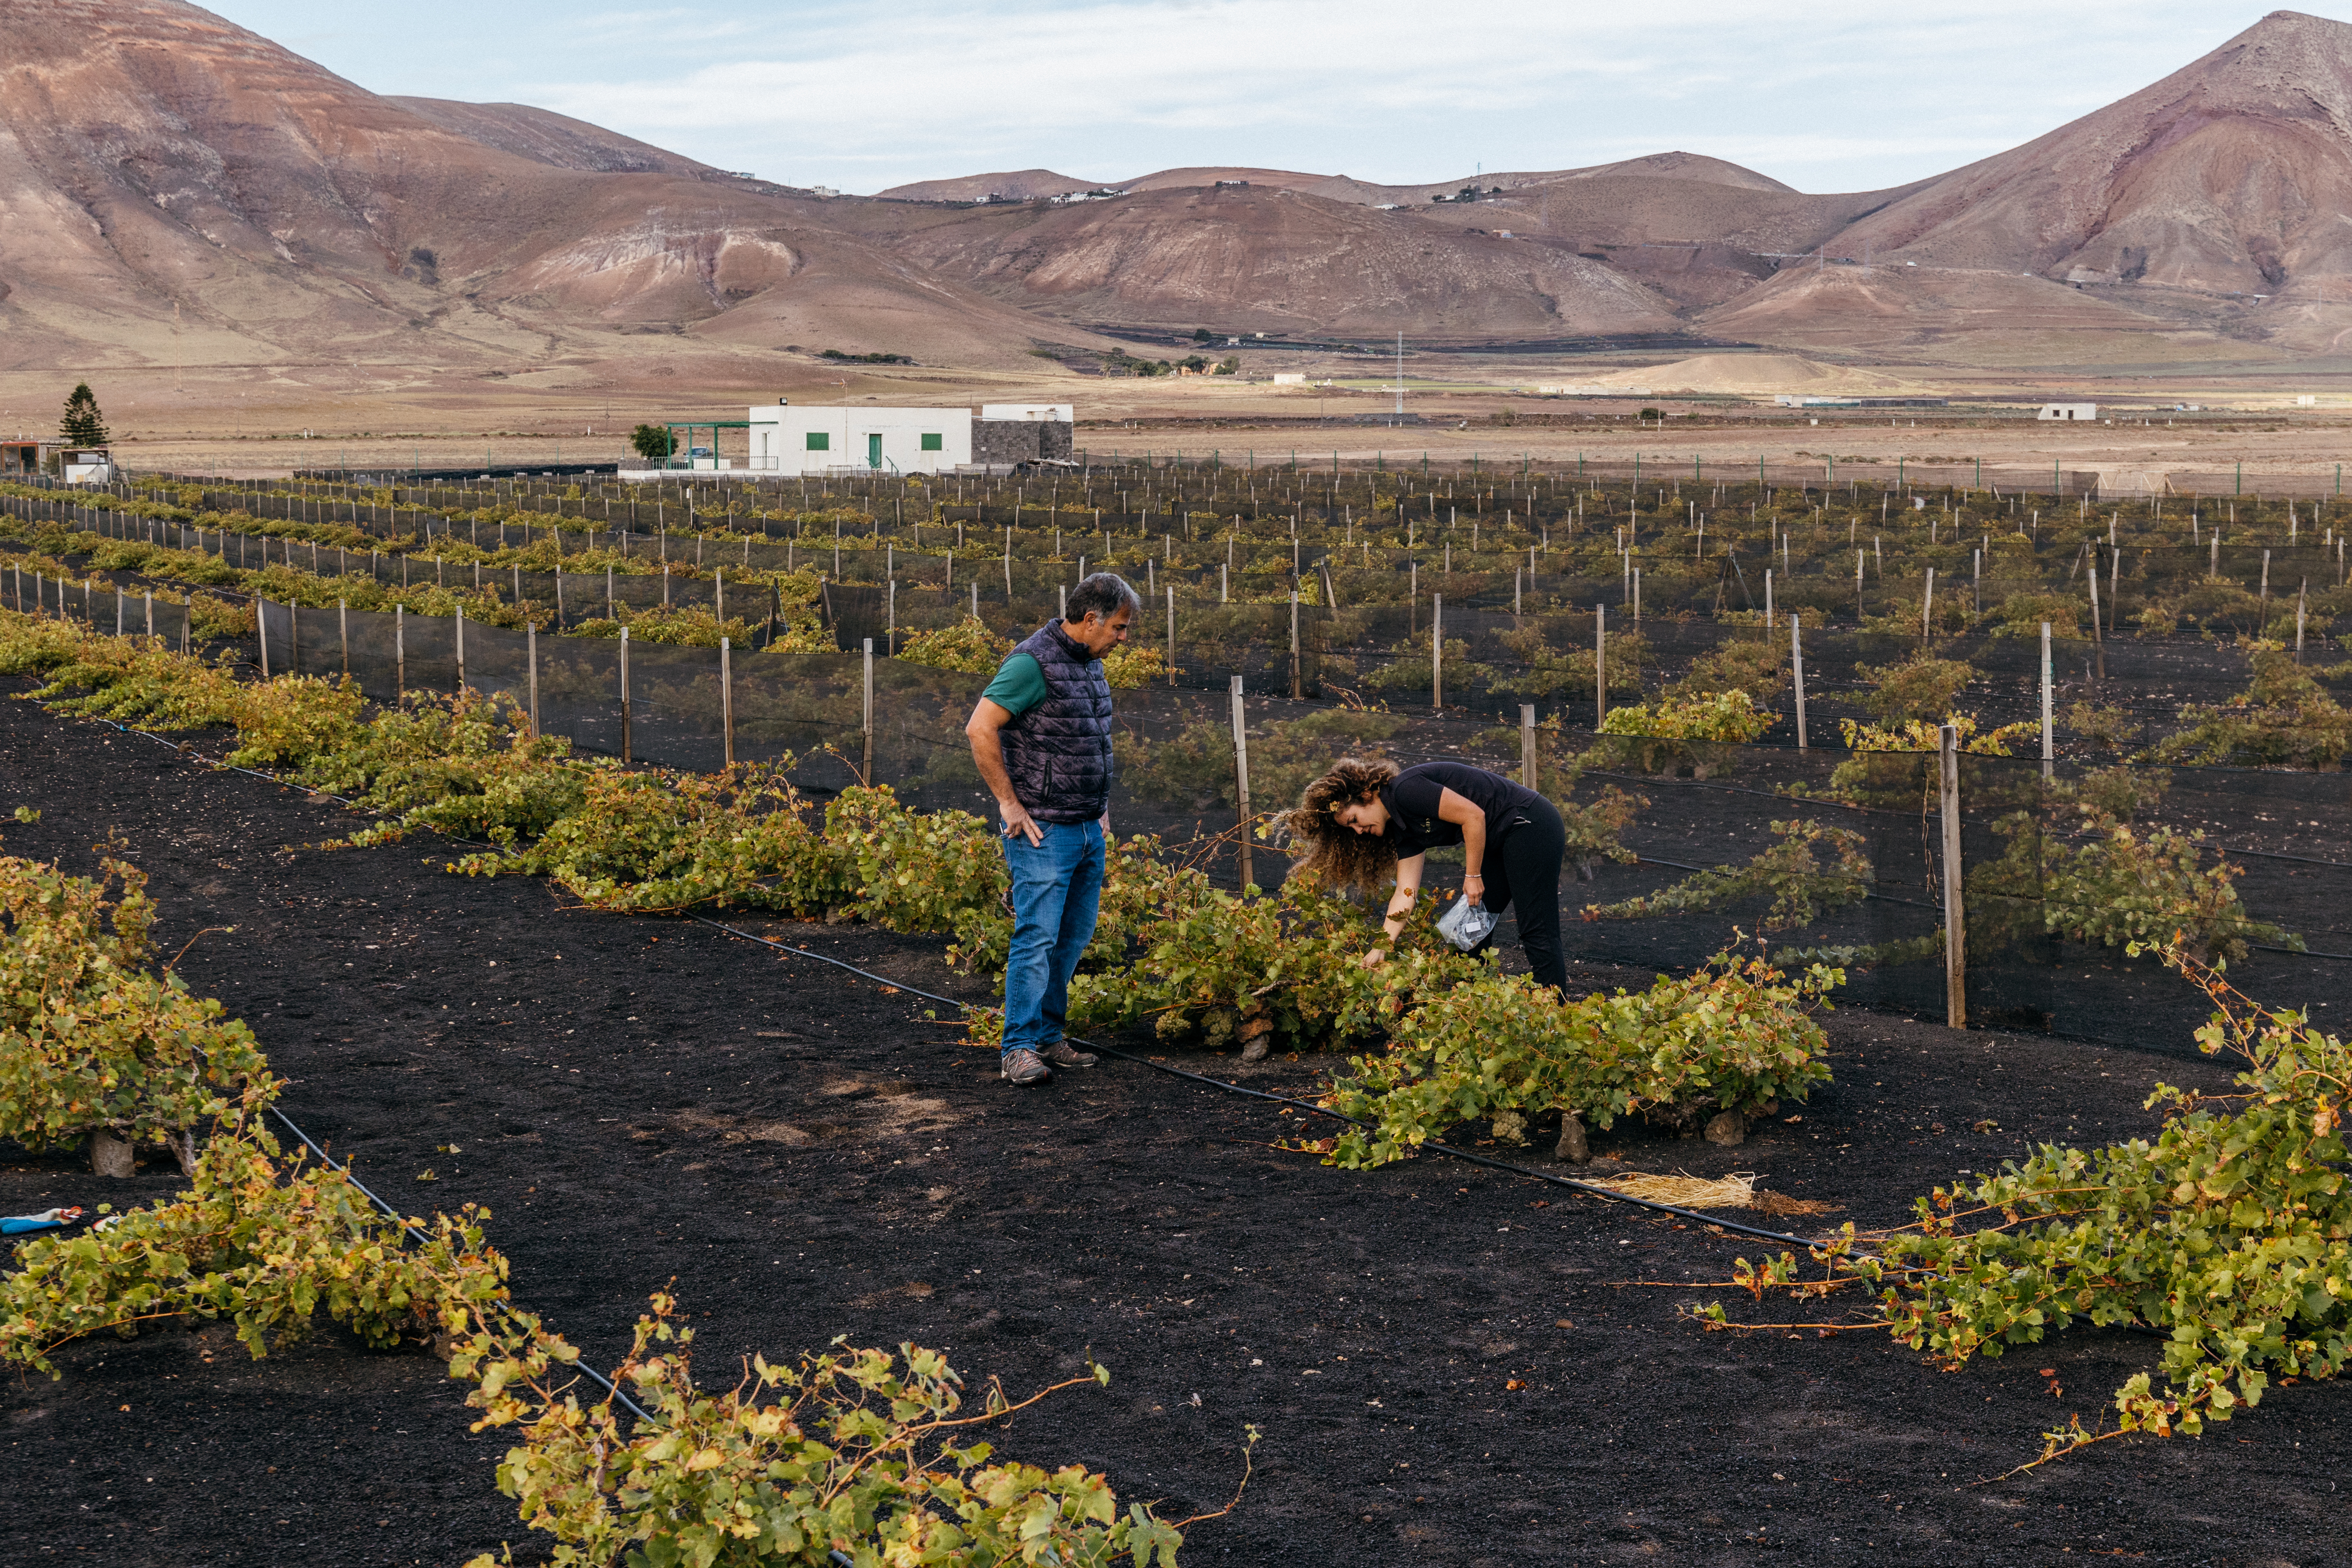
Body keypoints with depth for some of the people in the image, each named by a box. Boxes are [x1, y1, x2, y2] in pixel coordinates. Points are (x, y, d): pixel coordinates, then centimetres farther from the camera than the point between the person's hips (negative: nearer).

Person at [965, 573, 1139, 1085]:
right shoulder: (1034, 663, -15)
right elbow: (979, 730, -19)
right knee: (1037, 936, -10)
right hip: (1043, 830, -9)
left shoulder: (1089, 663, 13)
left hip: (1088, 829, 9)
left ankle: (1048, 1037, 18)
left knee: (1074, 938, 10)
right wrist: (1010, 804, -17)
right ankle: (1019, 1048, -6)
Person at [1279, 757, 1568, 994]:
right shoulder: (1403, 832, 9)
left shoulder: (1405, 791, -17)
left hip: (1531, 824, -10)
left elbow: (1473, 816, -21)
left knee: (1538, 935, -10)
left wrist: (1473, 876, -13)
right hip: (1500, 843, 10)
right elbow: (1405, 894, 5)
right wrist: (1378, 952, 0)